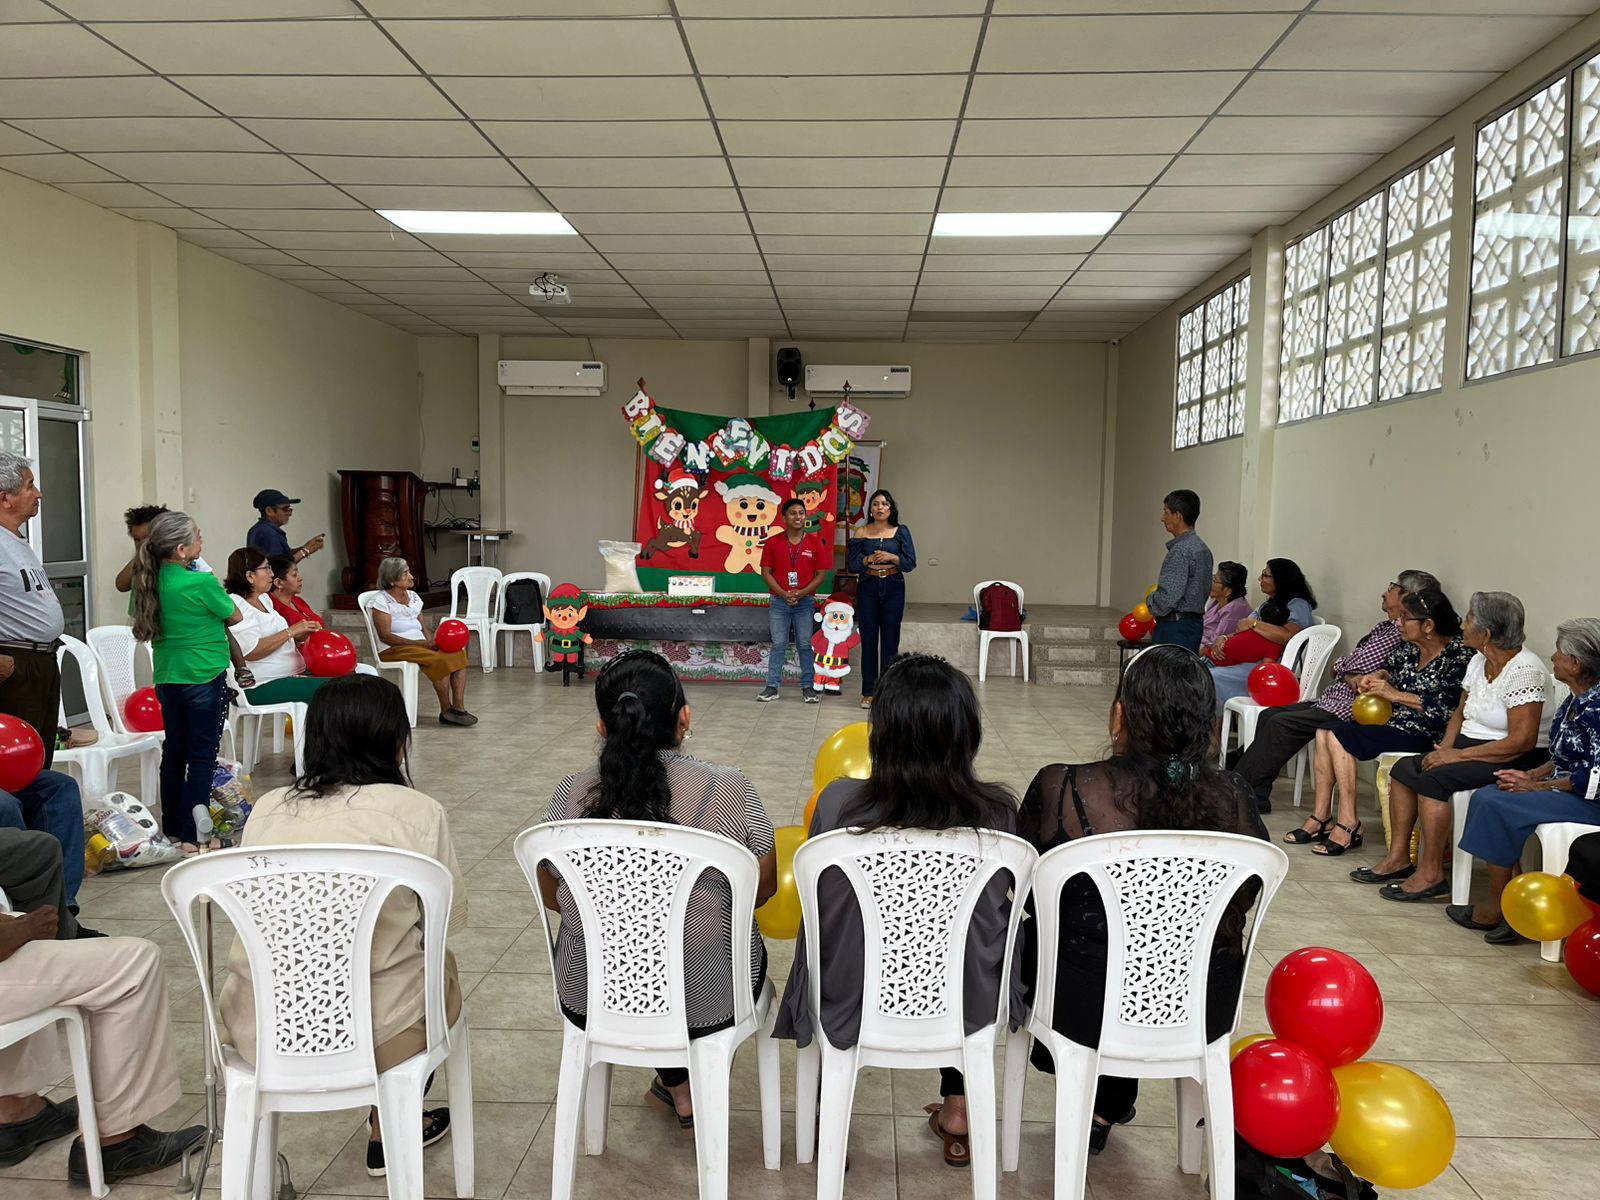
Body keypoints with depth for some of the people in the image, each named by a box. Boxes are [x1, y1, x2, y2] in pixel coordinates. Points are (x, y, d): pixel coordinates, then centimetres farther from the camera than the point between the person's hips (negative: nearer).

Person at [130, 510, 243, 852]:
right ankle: (191, 836, 2)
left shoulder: (151, 581, 0)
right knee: (202, 755, 1)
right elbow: (234, 617, -4)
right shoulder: (201, 582, -19)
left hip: (167, 677, 7)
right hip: (204, 677, -7)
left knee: (174, 750, 16)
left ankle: (171, 829, 26)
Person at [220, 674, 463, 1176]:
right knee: (440, 965, 28)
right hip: (370, 1034, -4)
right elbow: (452, 917, 3)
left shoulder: (266, 809, 4)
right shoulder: (417, 811, -8)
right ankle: (389, 1132, 40)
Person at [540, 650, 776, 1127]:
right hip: (705, 1004, -2)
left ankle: (677, 1084, 39)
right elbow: (764, 887, -4)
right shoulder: (730, 791, -17)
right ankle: (684, 1082, 38)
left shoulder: (571, 794, -12)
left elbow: (552, 896, 3)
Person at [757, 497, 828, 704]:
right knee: (778, 645, 3)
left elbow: (821, 574, 1)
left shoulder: (815, 543, 2)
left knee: (805, 645, 5)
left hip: (805, 601, 0)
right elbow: (766, 572, 1)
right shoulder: (773, 543, 2)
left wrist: (801, 593, -11)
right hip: (778, 601, 0)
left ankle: (807, 687, 12)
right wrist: (783, 594, -11)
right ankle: (772, 687, 9)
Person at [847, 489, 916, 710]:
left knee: (890, 641, 1)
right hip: (868, 588, 0)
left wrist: (891, 557, -15)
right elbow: (851, 565, 1)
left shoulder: (901, 532, 4)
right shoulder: (861, 533, 4)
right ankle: (868, 692, 10)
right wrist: (869, 559, -16)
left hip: (893, 588, 0)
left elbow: (911, 563, 0)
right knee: (868, 641, 3)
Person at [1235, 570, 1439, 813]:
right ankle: (1257, 796, 2)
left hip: (1348, 708, -10)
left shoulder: (1400, 634, -13)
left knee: (1279, 724, -21)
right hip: (1331, 697, 10)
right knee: (1268, 715, 3)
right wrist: (1349, 677, -4)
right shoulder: (1384, 627, 18)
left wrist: (1339, 667, 3)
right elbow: (1338, 667, 17)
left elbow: (1361, 665, -18)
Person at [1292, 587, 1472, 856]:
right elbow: (1392, 668, 28)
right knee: (1324, 731, -5)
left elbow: (1447, 709, -25)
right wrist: (1377, 676, 4)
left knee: (1339, 736, -21)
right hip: (1393, 719, 9)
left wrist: (1395, 694, -20)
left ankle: (1349, 825, -15)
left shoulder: (1459, 655, -16)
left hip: (1424, 733, -9)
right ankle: (1321, 817, -3)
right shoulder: (1411, 646, 8)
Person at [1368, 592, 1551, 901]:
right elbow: (1461, 712, 19)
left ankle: (1431, 875, -17)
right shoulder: (1479, 661, 8)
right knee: (1403, 769, -1)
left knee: (1433, 779, -26)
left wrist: (1459, 755, -22)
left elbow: (1522, 741, -25)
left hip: (1514, 760, -10)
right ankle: (1398, 859, 3)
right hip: (1469, 747, 10)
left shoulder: (1524, 671, -20)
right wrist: (1445, 746, -1)